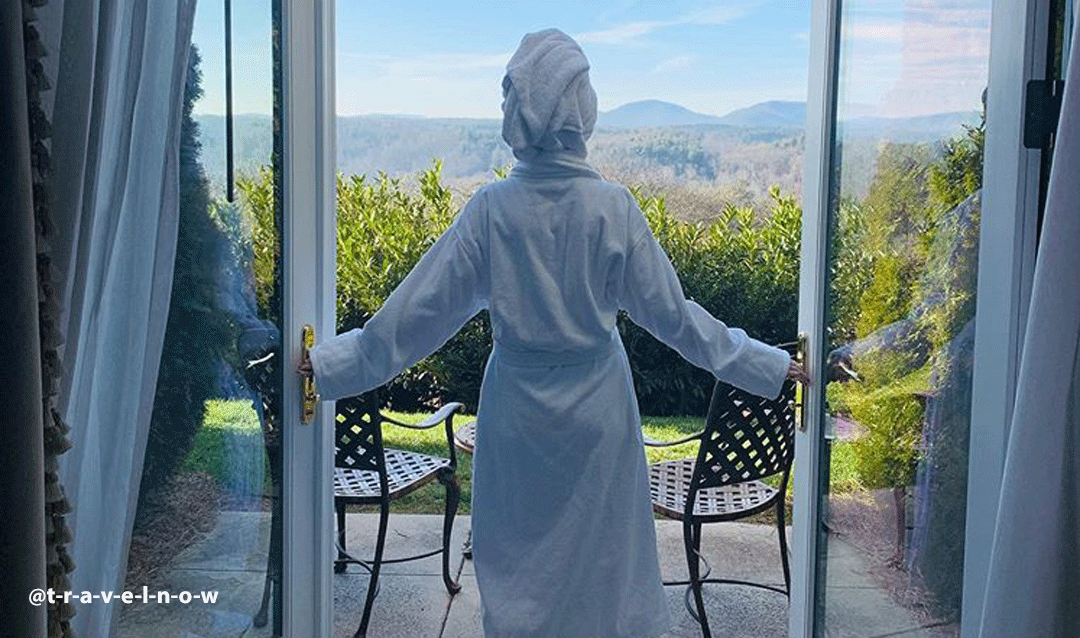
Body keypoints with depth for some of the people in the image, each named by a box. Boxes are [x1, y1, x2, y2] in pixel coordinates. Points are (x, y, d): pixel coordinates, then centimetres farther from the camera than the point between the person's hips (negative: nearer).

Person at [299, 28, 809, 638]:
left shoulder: (492, 208, -13)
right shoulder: (613, 207, -14)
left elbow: (425, 305, -9)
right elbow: (667, 310, -9)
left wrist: (331, 361, 4)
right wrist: (765, 365, 2)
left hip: (518, 407, 1)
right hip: (596, 409, 0)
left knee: (520, 550, 17)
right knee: (602, 548, 17)